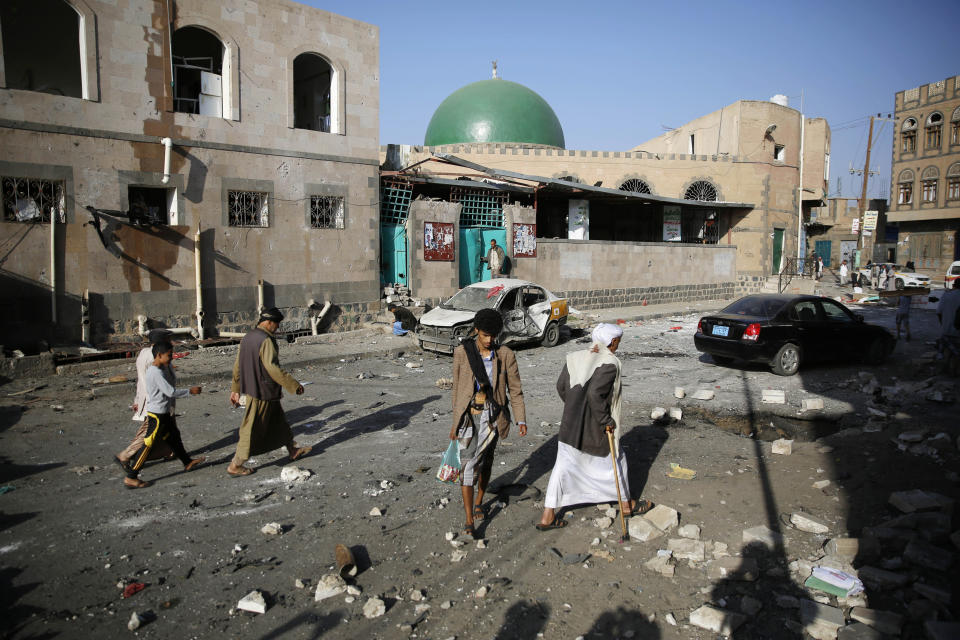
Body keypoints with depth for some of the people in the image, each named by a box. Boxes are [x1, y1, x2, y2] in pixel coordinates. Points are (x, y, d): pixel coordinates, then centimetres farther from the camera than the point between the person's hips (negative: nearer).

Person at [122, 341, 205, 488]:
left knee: (173, 436, 21)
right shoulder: (156, 373, -23)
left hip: (164, 413, 10)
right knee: (148, 445, -4)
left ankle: (188, 462, 37)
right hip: (157, 415, -10)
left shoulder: (159, 369, 8)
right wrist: (190, 391, -18)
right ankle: (131, 477, 2)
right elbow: (170, 391, -26)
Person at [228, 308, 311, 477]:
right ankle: (235, 465, 12)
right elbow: (272, 368, -26)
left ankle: (293, 450, 34)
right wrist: (293, 385, -21)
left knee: (279, 422, 21)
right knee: (252, 430, 2)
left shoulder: (247, 338, 9)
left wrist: (235, 389, 22)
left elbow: (237, 366, 14)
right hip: (262, 393, -10)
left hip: (251, 389, 10)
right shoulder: (266, 340, -20)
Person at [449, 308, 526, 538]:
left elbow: (515, 390, -2)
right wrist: (456, 421, 6)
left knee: (485, 461, 15)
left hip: (491, 415, 1)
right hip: (468, 415, -1)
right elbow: (457, 388, 3)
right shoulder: (462, 353, -4)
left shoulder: (505, 356, -5)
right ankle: (469, 520, -2)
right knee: (468, 464, -6)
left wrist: (521, 420, -11)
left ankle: (478, 502, 40)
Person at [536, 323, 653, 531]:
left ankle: (547, 516, 13)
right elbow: (595, 393, -28)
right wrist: (606, 420, -17)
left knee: (563, 466, 11)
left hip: (570, 424, 6)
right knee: (614, 459, 18)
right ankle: (626, 504, 39)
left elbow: (561, 386, 6)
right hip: (594, 428, -6)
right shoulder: (609, 363, -19)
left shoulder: (575, 358, 1)